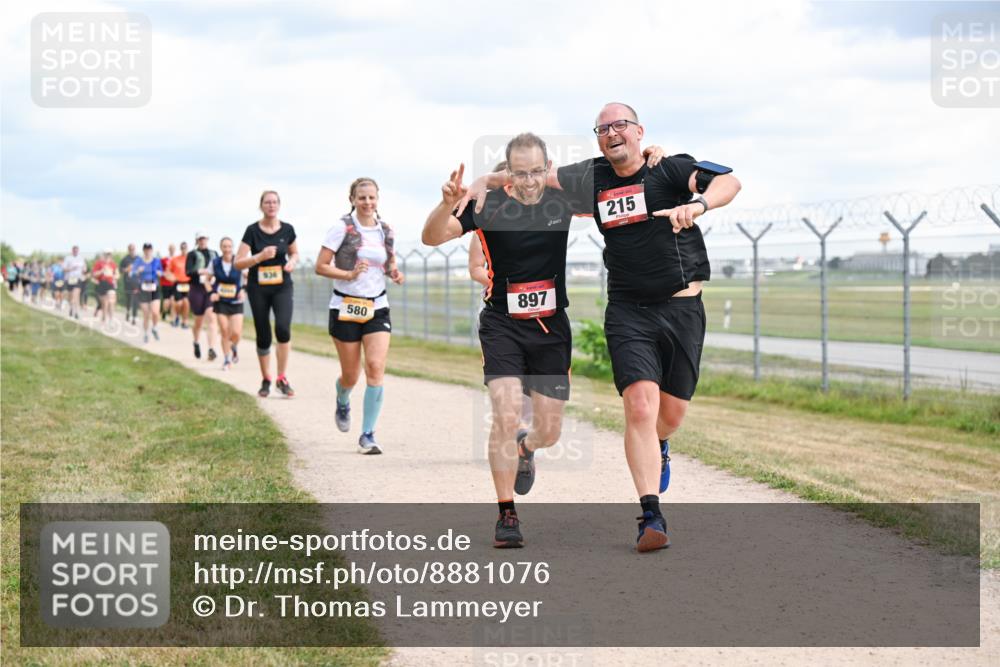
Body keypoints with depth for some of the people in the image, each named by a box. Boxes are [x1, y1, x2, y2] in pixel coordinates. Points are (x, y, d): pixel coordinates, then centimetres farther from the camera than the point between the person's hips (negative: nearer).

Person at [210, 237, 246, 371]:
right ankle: (226, 359, 15)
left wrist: (243, 290, -14)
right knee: (224, 332, -2)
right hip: (221, 302, 1)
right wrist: (213, 292, -7)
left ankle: (233, 348, 25)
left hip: (236, 302, -1)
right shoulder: (215, 263, -4)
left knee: (236, 333, -10)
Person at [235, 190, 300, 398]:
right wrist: (260, 257, -23)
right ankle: (266, 381, 21)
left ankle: (282, 378, -10)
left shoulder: (287, 230, 1)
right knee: (263, 336, 4)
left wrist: (292, 261, -6)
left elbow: (294, 253, 18)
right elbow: (238, 263, -7)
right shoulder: (252, 231, -6)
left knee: (283, 328, -21)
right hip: (258, 288, 0)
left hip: (282, 286, 0)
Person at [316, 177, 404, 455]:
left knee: (375, 368, -14)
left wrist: (395, 274, -1)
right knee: (351, 376, 5)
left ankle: (367, 435, -7)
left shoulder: (386, 231, 6)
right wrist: (349, 274, -23)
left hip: (377, 308, 3)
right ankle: (342, 403, 43)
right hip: (345, 308, -3)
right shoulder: (342, 228, -7)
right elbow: (320, 266, -8)